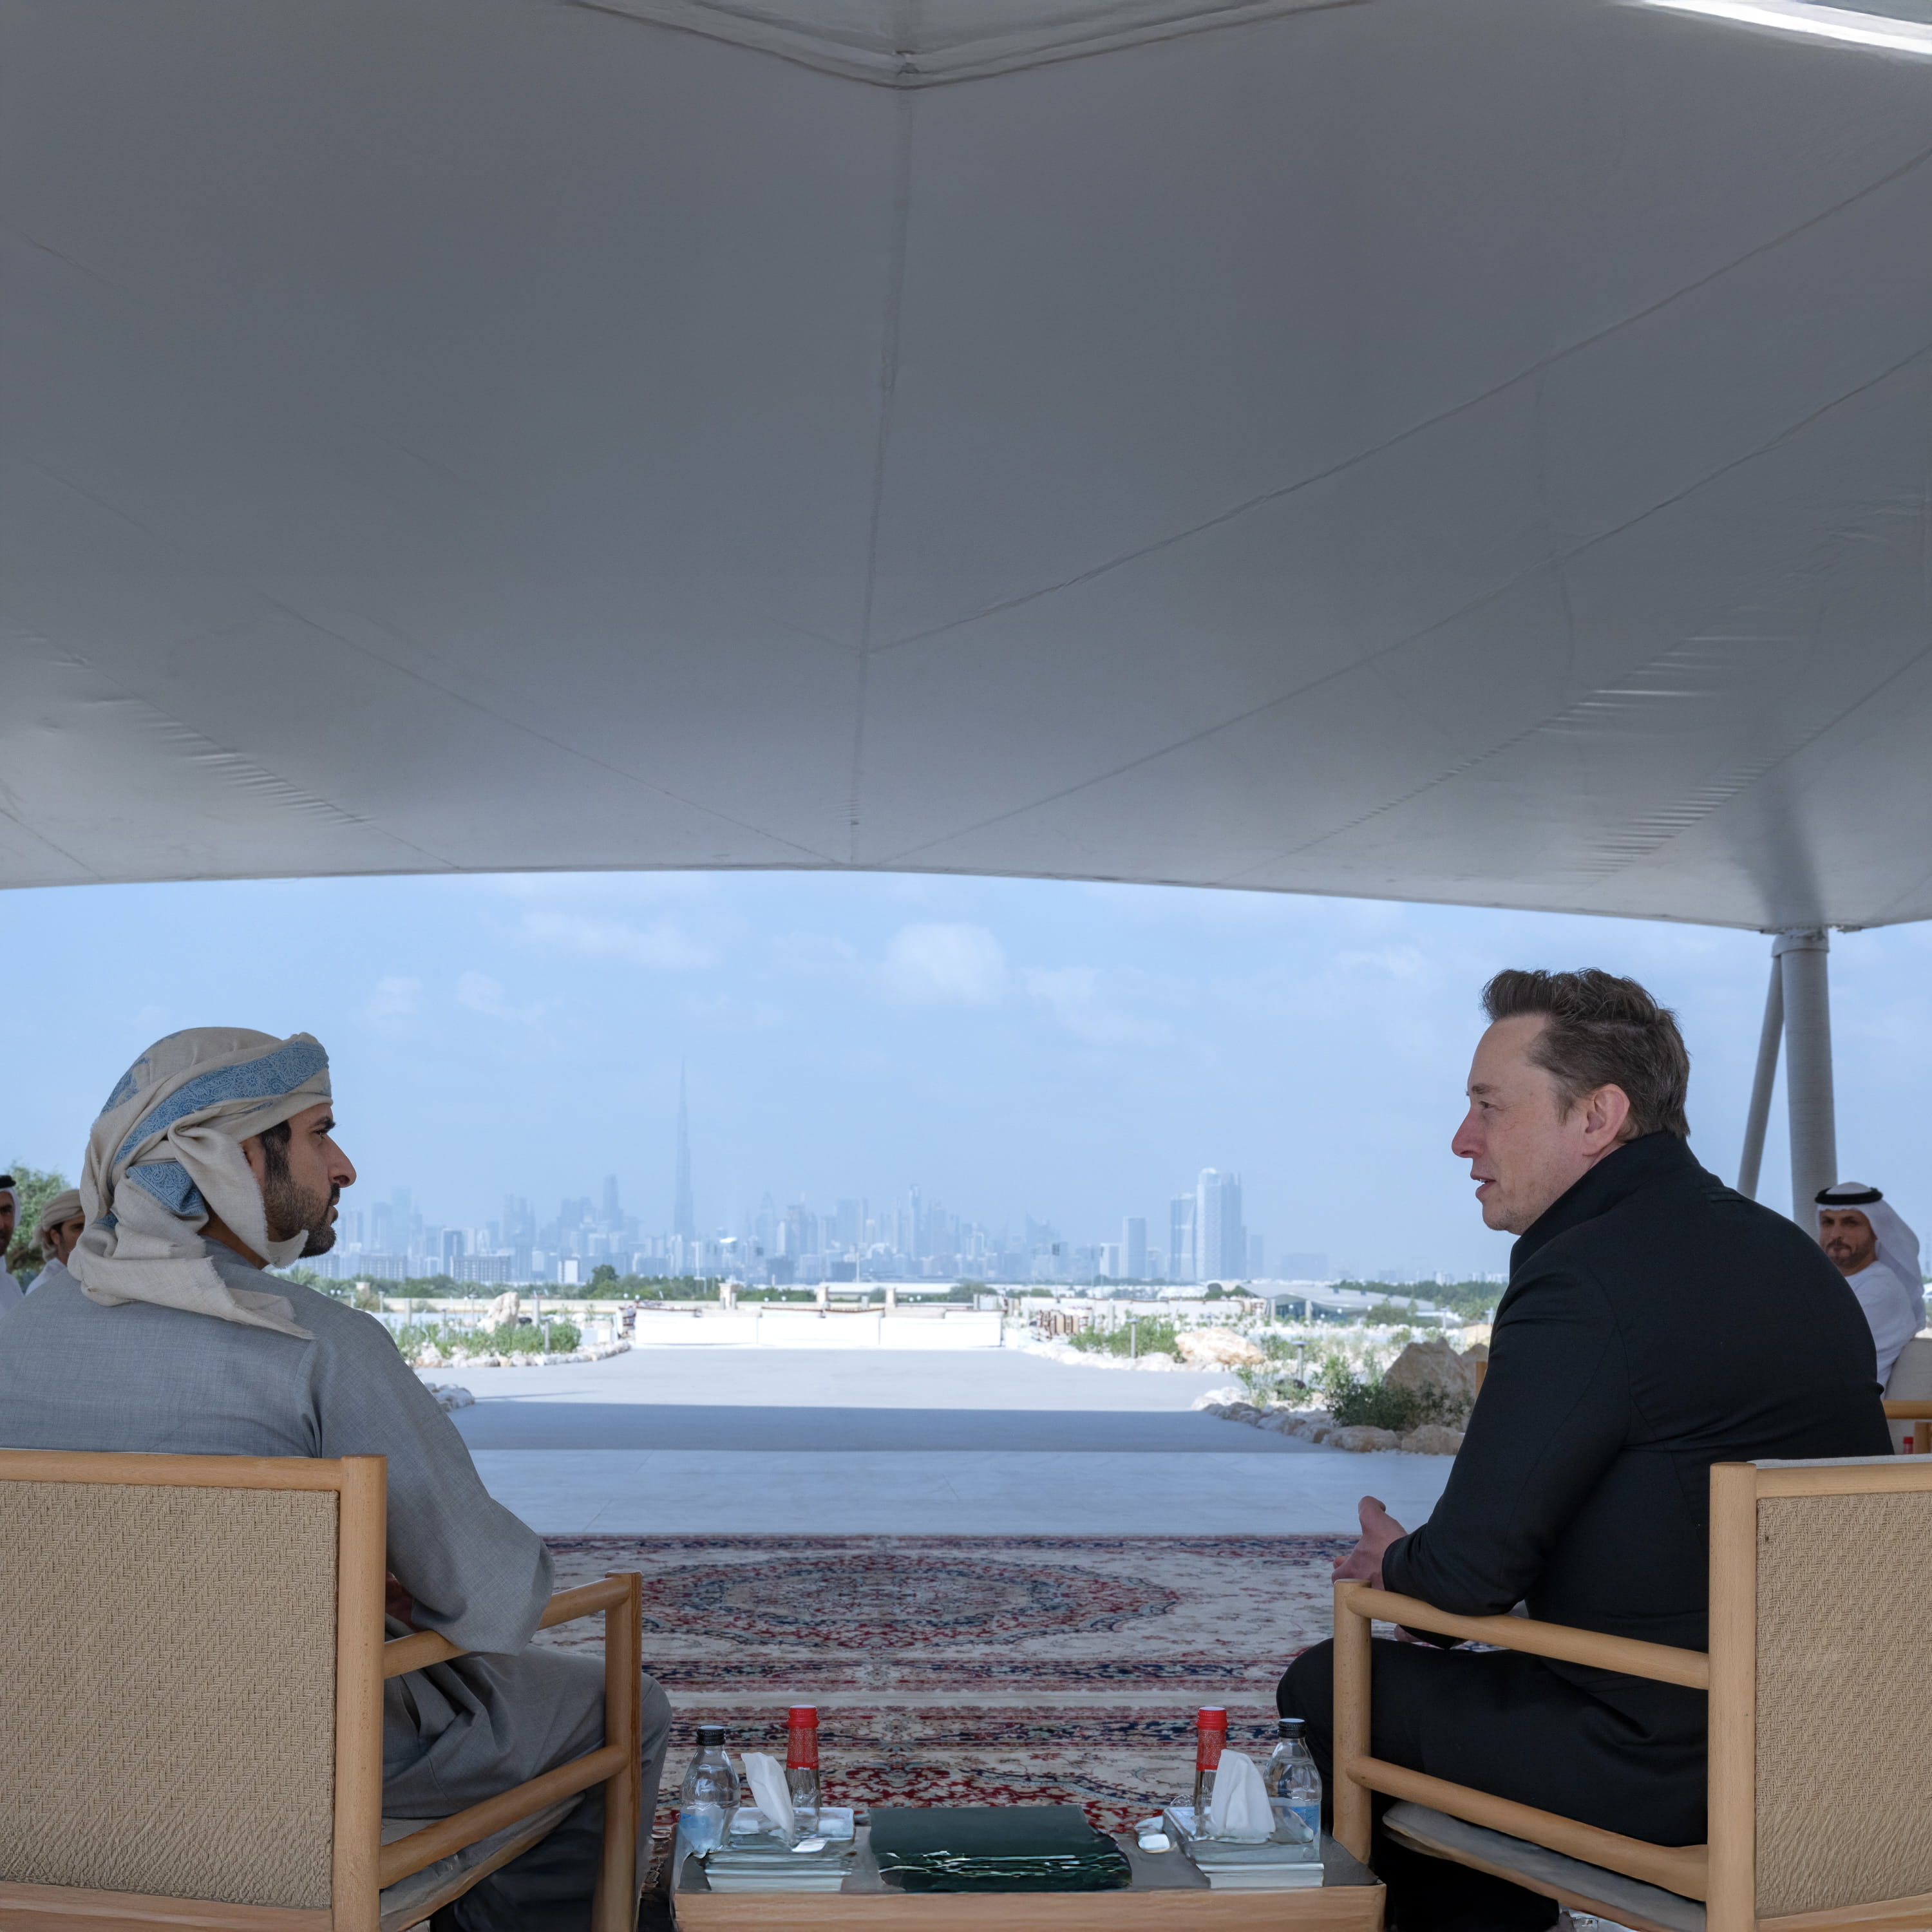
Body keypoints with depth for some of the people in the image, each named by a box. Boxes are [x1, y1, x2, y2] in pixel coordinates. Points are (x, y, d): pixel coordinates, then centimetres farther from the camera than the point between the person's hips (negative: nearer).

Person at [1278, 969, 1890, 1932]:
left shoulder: (1587, 1281, -20)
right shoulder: (1789, 1255, 10)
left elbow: (1472, 1569, -18)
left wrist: (1396, 1563, 5)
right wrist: (1425, 1558, 17)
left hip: (1661, 1775, -9)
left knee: (1327, 1687, 10)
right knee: (1460, 1676, 30)